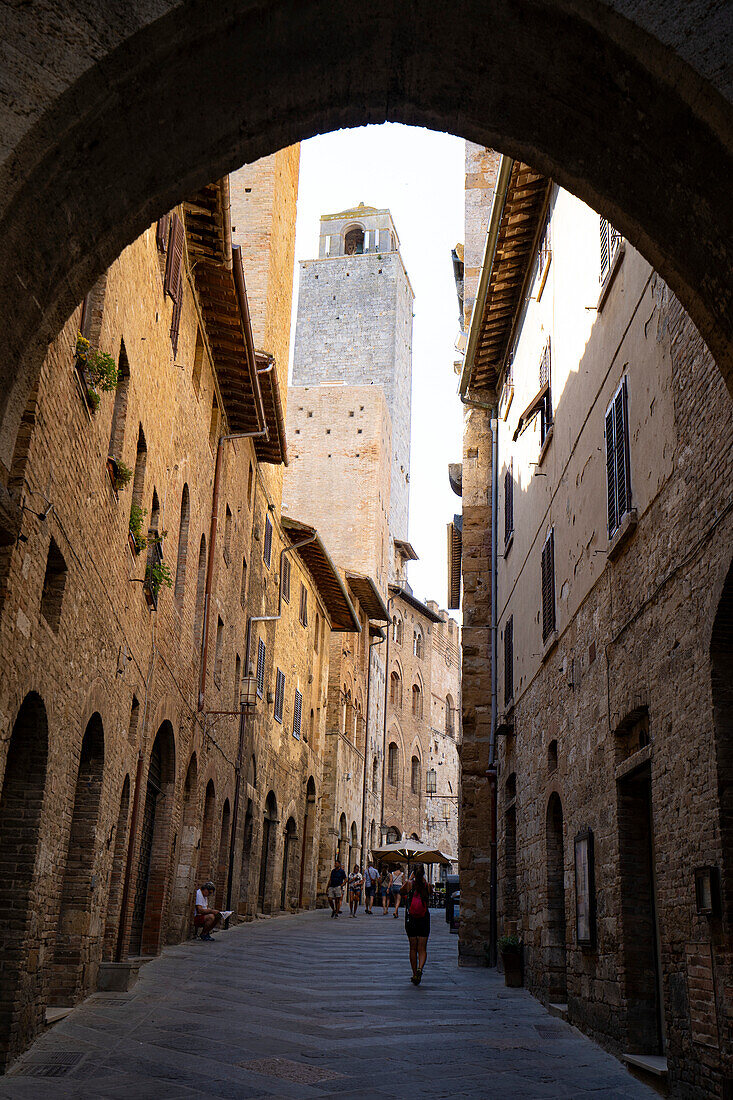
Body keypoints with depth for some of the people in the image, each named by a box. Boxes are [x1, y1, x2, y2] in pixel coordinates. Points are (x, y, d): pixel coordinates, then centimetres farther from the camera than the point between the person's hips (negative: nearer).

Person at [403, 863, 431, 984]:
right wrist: (423, 880, 15)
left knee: (413, 948, 12)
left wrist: (410, 878, 17)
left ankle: (415, 974, 14)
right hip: (424, 920, 0)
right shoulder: (427, 885, -6)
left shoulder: (410, 884, -8)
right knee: (422, 949, 4)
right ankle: (420, 968, -21)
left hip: (410, 919, 0)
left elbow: (403, 891, 13)